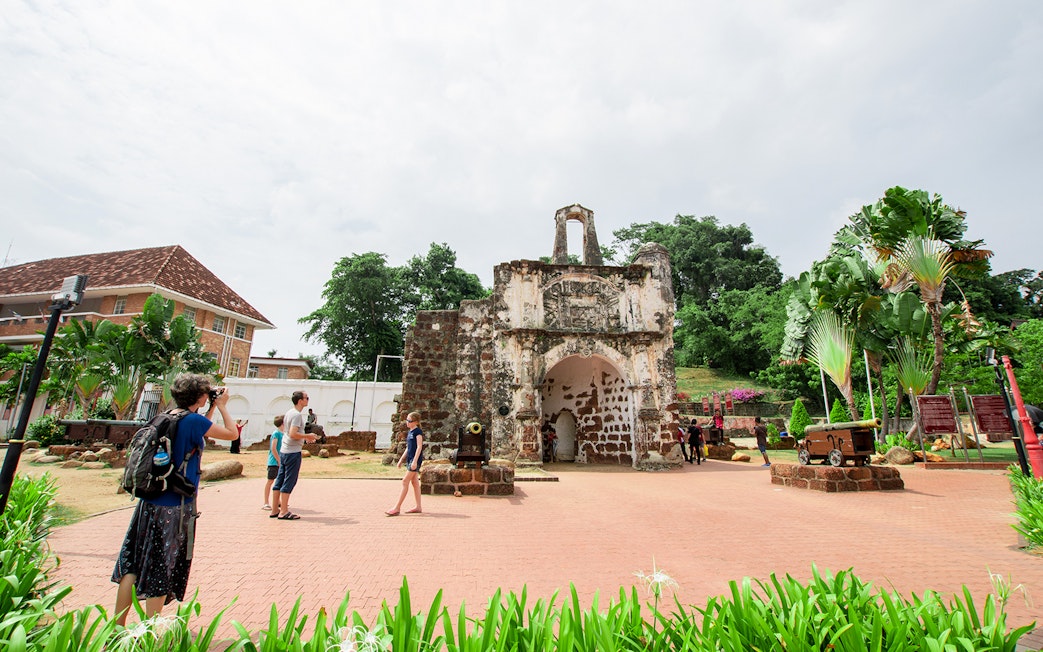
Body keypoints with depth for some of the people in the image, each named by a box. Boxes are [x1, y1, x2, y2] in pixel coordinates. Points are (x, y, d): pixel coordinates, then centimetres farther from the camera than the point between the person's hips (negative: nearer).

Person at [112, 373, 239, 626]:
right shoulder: (194, 420, -17)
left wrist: (213, 408, 18)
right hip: (175, 508, -7)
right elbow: (232, 434, -7)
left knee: (132, 566, 15)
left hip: (149, 503, 7)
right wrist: (222, 406, 3)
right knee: (160, 573, 5)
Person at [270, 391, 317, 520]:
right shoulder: (297, 415, -16)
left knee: (279, 481, 13)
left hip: (283, 451, 9)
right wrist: (307, 436, -12)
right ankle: (284, 512, 4)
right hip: (293, 452, -9)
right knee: (289, 482, -2)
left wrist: (304, 437, 18)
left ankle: (275, 510, 20)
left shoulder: (289, 412, 13)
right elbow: (293, 434, -25)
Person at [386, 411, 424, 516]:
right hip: (410, 458, 9)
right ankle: (418, 507, 15)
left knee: (405, 481, -8)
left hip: (416, 459, -9)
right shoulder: (409, 432, 15)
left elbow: (419, 446, -17)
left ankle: (397, 507, -4)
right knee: (414, 482, 10)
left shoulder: (418, 431, -11)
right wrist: (401, 459, 20)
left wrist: (415, 461, -22)